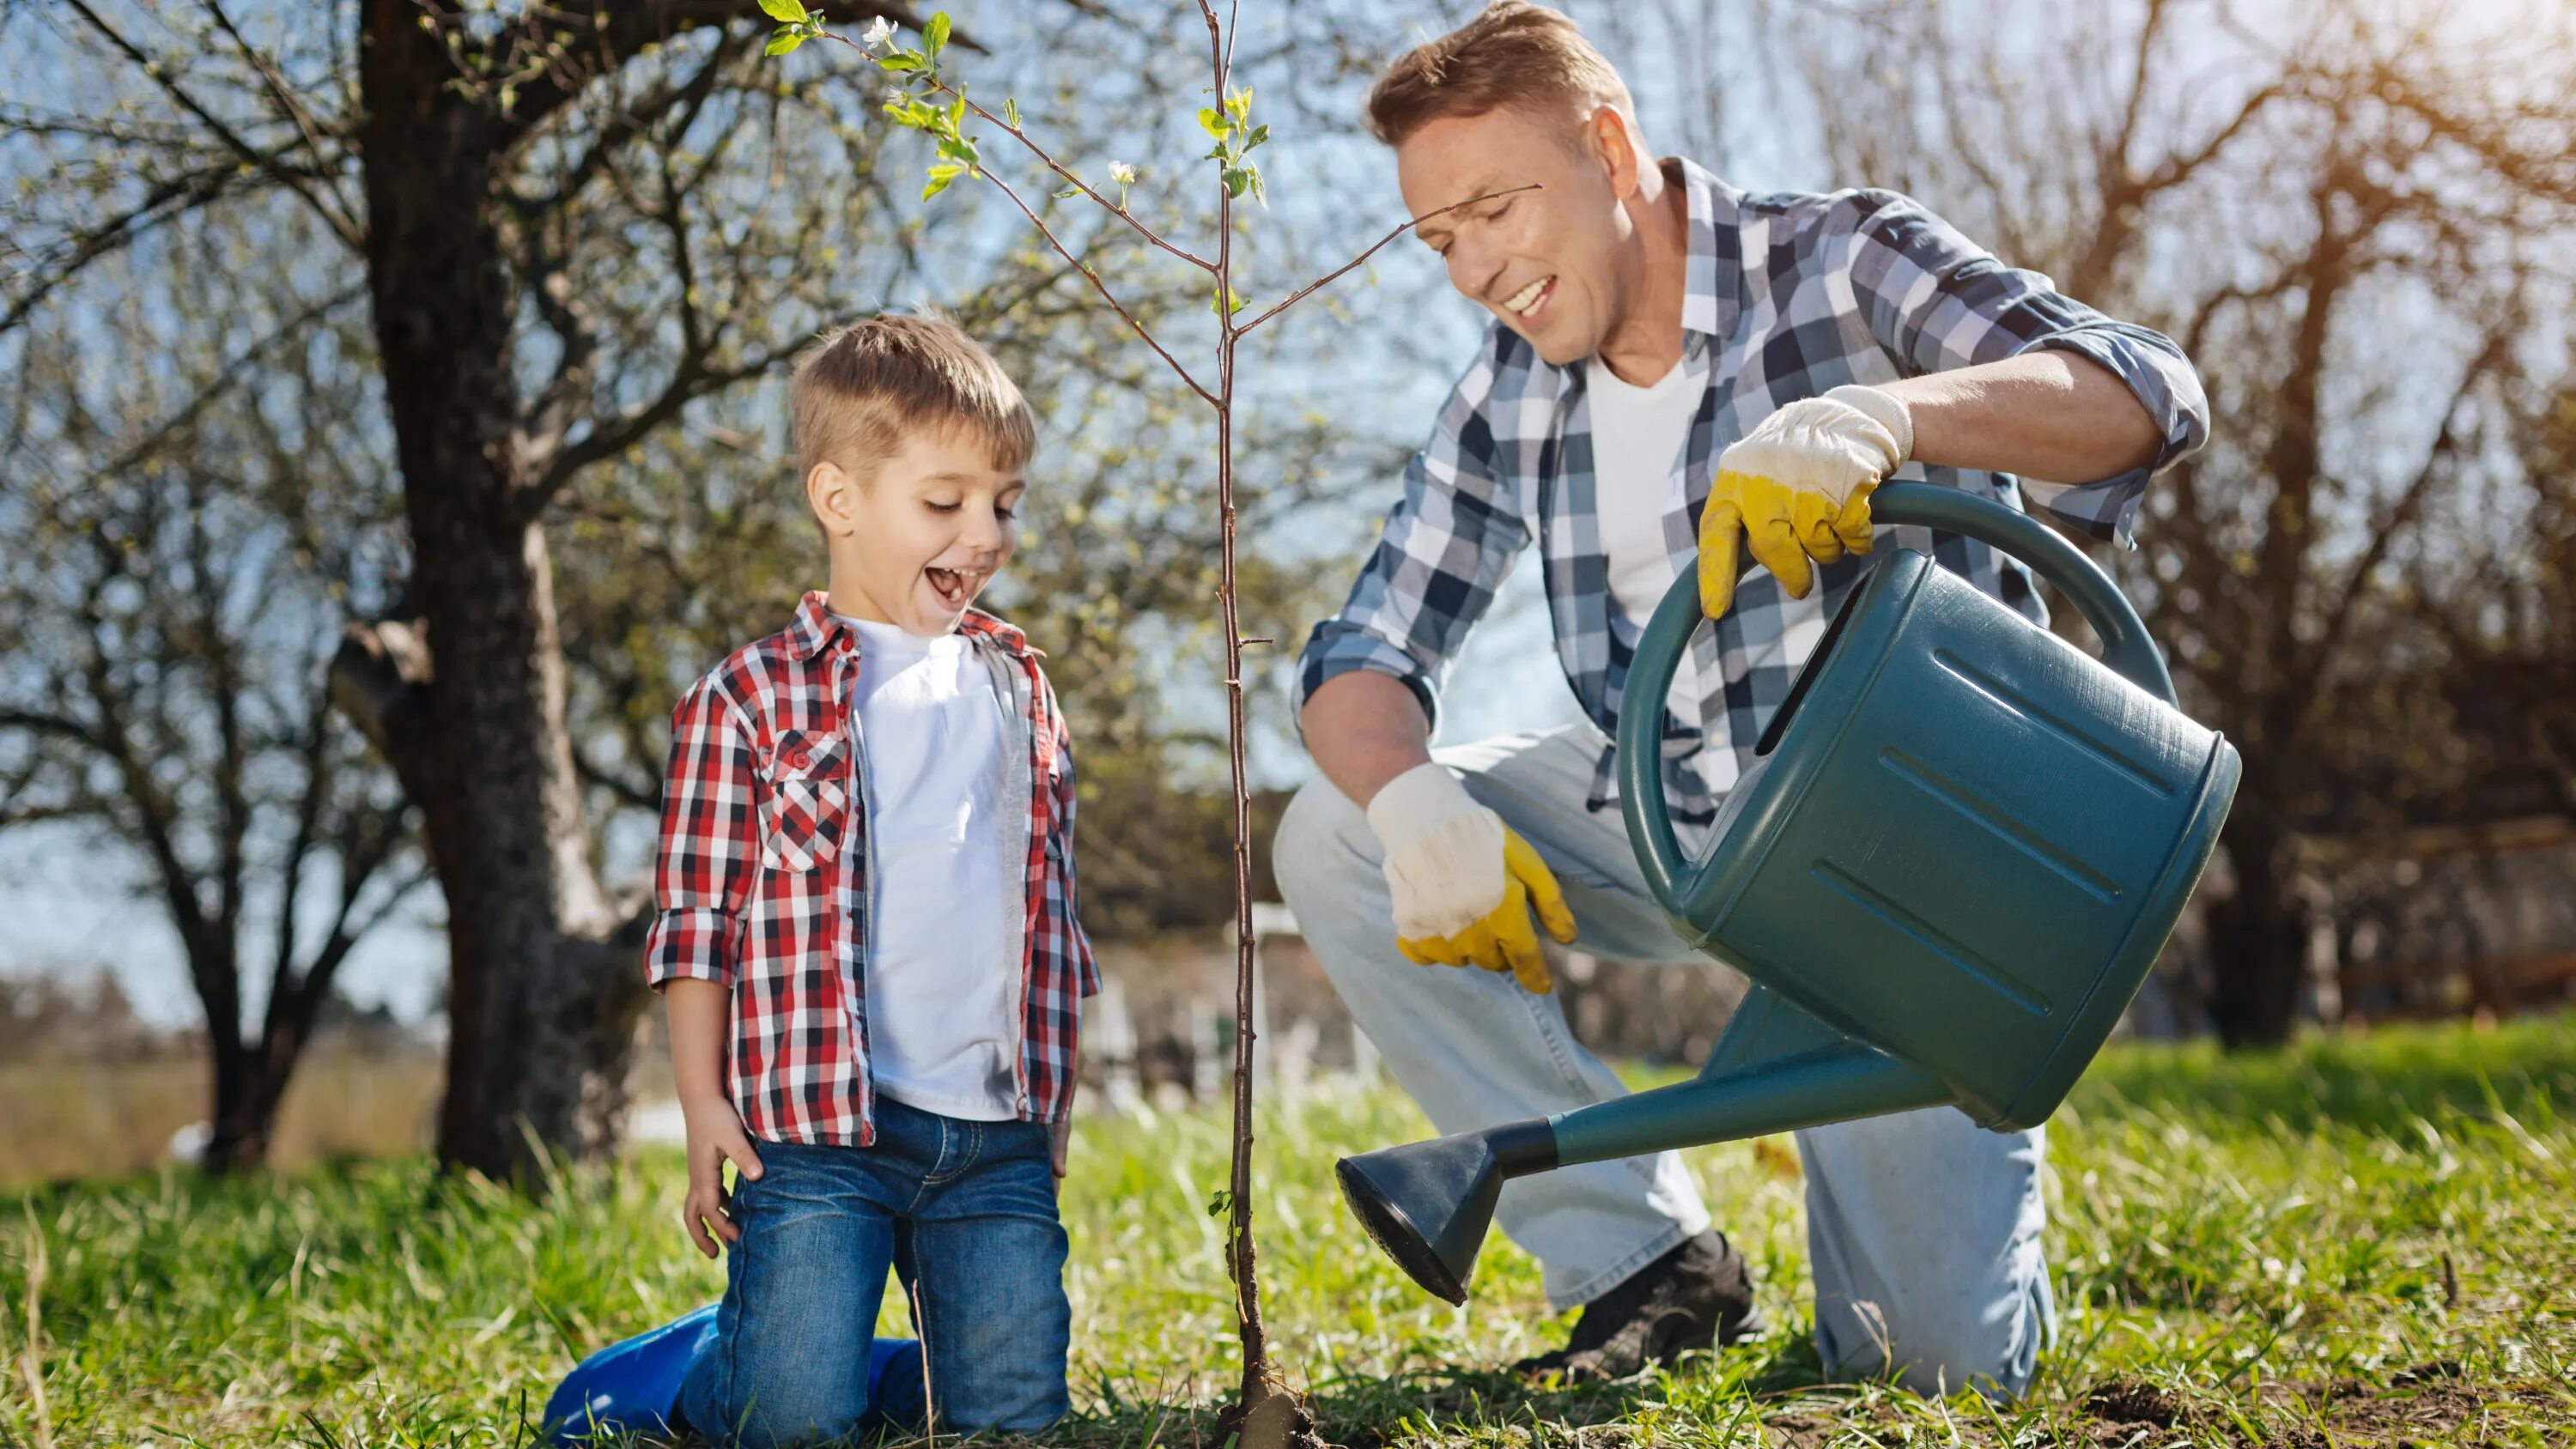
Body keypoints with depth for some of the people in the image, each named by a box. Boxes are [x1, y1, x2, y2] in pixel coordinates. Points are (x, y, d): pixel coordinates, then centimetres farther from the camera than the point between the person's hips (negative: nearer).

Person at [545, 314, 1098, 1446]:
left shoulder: (1017, 689, 14)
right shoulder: (751, 697, -1)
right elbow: (696, 914, -1)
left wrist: (1057, 1097, 17)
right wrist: (703, 1104, -6)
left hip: (998, 1136, 5)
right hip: (816, 1125, -4)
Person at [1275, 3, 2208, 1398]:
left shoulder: (1842, 266, -14)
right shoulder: (1506, 399, 0)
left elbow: (2149, 393, -27)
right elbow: (1363, 654, -3)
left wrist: (1877, 417, -46)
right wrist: (1410, 798, -28)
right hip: (1676, 817, 5)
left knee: (1933, 1352, -13)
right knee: (1332, 838, -15)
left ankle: (1973, 1140, 26)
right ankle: (1650, 1263, -6)